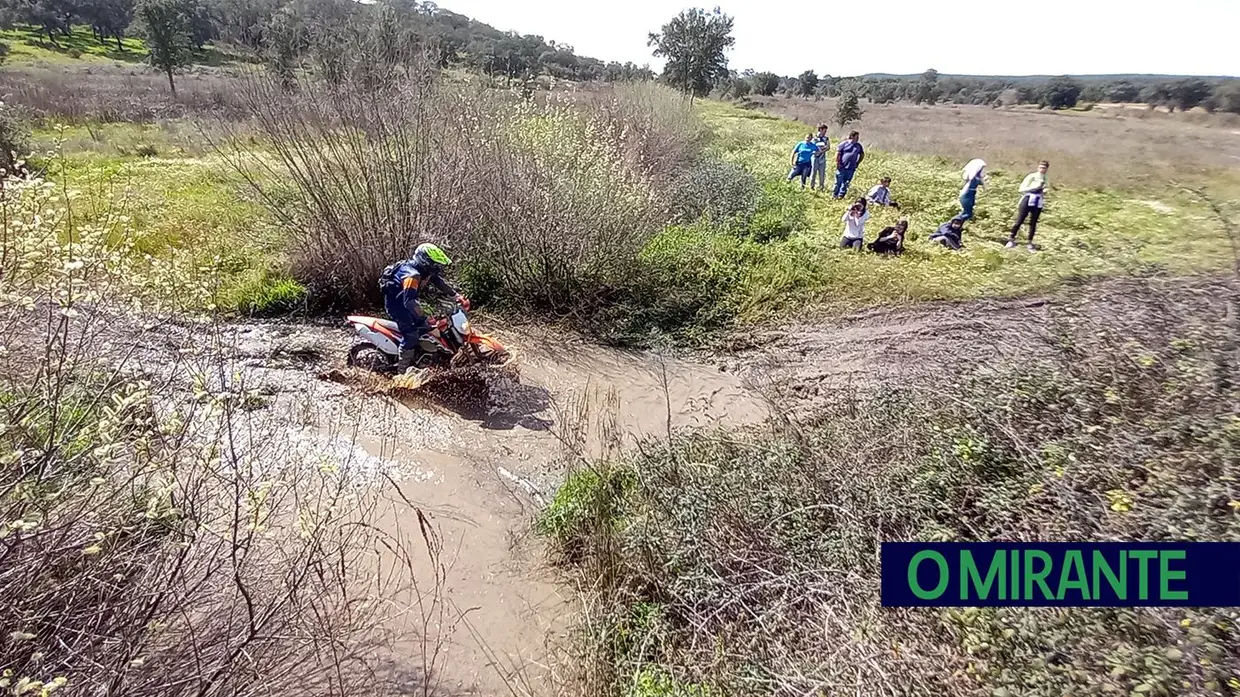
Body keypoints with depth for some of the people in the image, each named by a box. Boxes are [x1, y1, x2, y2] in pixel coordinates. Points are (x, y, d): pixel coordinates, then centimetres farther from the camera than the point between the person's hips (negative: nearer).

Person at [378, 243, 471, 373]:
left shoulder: (426, 270, -7)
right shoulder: (412, 275, -35)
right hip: (395, 302, -9)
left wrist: (458, 296, -9)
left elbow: (441, 283, 2)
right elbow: (409, 301, -41)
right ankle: (403, 368, -10)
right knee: (411, 333, -16)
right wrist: (424, 319, -42)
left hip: (405, 299, 9)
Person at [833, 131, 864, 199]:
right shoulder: (844, 143, 0)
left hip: (851, 168, 4)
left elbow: (862, 155, 26)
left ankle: (841, 195, 8)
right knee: (838, 182, 0)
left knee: (846, 183, 3)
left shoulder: (858, 146, 13)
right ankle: (835, 195, 9)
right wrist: (837, 163, -8)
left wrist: (858, 163, 17)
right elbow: (837, 153, -3)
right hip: (842, 167, -4)